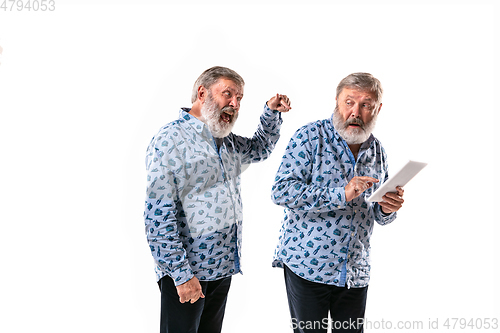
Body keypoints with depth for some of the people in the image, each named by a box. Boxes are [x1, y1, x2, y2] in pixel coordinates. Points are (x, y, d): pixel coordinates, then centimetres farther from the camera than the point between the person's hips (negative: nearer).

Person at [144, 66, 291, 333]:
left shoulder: (227, 142, 11)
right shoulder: (171, 139, -14)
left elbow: (259, 148, 32)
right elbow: (158, 215, -18)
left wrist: (272, 112, 15)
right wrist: (181, 274, -21)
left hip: (223, 269, 8)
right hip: (185, 272, -7)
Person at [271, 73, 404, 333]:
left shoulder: (377, 151, 9)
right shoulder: (311, 136, -8)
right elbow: (281, 191, -19)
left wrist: (386, 209, -8)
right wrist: (341, 194, -28)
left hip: (356, 273, 5)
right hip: (306, 264, -5)